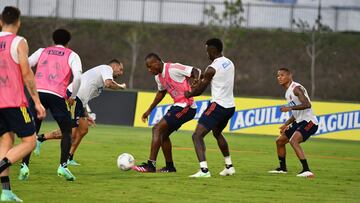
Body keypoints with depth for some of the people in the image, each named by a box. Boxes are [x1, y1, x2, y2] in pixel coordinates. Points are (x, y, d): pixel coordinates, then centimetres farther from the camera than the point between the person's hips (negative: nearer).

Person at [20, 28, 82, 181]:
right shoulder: (72, 55, 13)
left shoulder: (42, 52, 21)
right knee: (67, 132, 11)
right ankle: (63, 166, -4)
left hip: (37, 92, 2)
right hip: (57, 95, -2)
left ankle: (24, 166, -2)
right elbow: (77, 77, -3)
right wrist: (73, 97, 10)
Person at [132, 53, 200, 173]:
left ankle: (151, 165, -17)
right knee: (163, 133, 16)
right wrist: (149, 110, 31)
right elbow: (161, 92, 29)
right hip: (178, 106, 10)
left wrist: (196, 80, -40)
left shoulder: (173, 69, -17)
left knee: (157, 129, -15)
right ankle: (170, 166, 26)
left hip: (186, 107, -10)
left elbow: (195, 71, -18)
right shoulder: (158, 77, 11)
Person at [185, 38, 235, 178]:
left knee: (197, 136, -10)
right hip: (230, 106, 9)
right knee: (217, 133, 33)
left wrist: (189, 94, 15)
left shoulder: (212, 69, -14)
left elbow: (200, 89, -5)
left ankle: (204, 170, -26)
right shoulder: (229, 63, 11)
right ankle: (229, 166, 40)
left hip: (218, 106, -9)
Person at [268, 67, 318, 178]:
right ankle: (282, 168, 35)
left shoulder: (296, 88, -15)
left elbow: (307, 104, -28)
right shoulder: (288, 92, 17)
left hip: (309, 121, -11)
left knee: (293, 141, -30)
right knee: (280, 141, 18)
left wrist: (290, 108, -31)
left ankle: (306, 170, -33)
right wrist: (286, 124, 21)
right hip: (299, 121, 11)